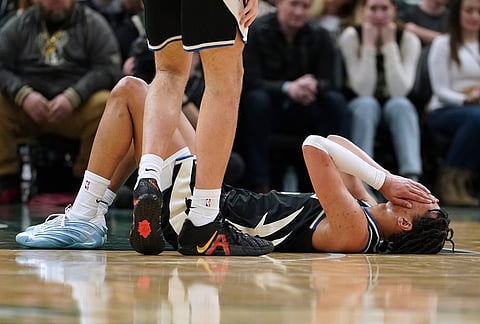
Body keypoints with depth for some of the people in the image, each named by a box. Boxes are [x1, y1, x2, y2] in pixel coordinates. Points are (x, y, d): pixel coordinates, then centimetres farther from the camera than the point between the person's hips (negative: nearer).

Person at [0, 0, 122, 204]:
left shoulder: (93, 24, 8)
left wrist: (72, 97, -19)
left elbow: (109, 69, -4)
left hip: (76, 112, -1)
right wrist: (24, 95, -19)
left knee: (104, 103, -31)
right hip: (27, 110, 1)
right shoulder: (18, 26, 13)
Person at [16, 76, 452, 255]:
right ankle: (90, 217, 22)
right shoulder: (369, 224, -1)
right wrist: (385, 176, -3)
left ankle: (83, 220, 1)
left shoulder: (353, 231, -28)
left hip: (190, 209, -9)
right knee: (150, 107, 25)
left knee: (129, 91, -3)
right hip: (216, 198, 9)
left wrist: (385, 181, -24)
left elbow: (316, 147, -33)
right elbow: (333, 144, 10)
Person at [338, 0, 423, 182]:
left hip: (395, 111, 1)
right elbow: (363, 90, -19)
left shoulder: (408, 40, -7)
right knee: (367, 104, -34)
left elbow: (400, 90, -21)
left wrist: (389, 44, -21)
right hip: (360, 111, -1)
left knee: (400, 105, -33)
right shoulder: (351, 36, -10)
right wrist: (369, 45, -22)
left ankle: (412, 178, -47)